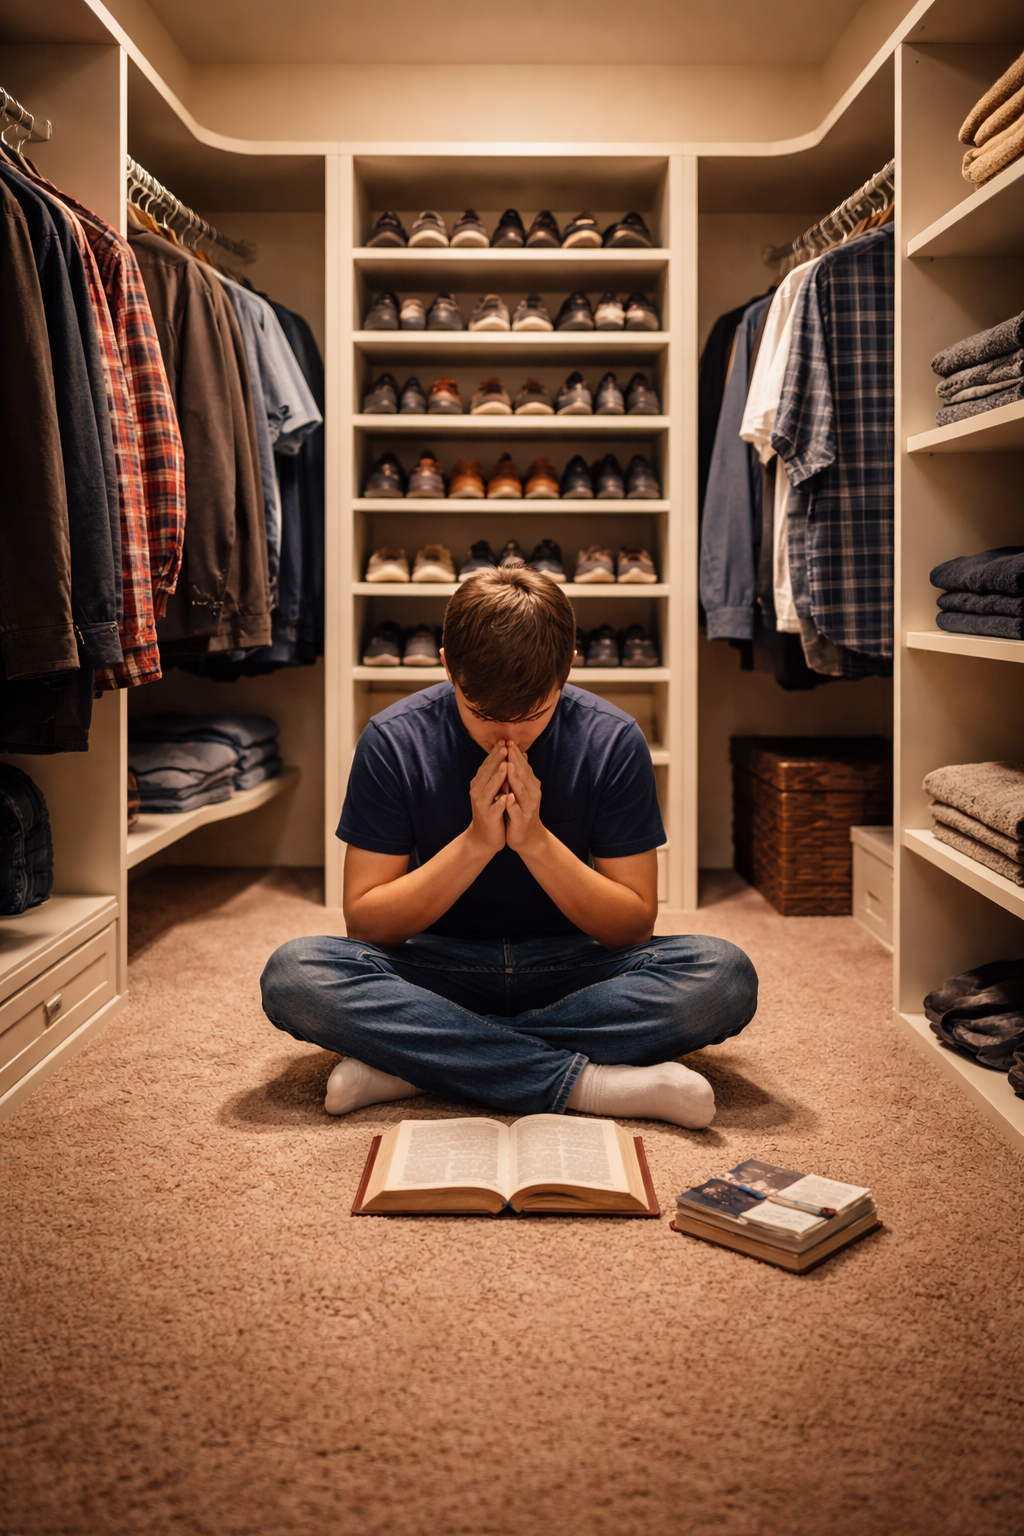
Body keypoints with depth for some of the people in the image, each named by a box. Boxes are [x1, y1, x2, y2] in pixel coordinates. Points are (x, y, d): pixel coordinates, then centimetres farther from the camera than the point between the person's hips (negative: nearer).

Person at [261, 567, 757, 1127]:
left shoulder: (613, 741, -10)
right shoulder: (392, 741, -11)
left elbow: (634, 926, -8)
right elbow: (364, 923, -11)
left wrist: (536, 840, -22)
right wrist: (476, 842, -22)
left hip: (570, 970, 1)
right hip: (440, 969, 0)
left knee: (725, 975, -28)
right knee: (292, 974, -29)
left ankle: (410, 1062, -26)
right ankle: (584, 1082, -30)